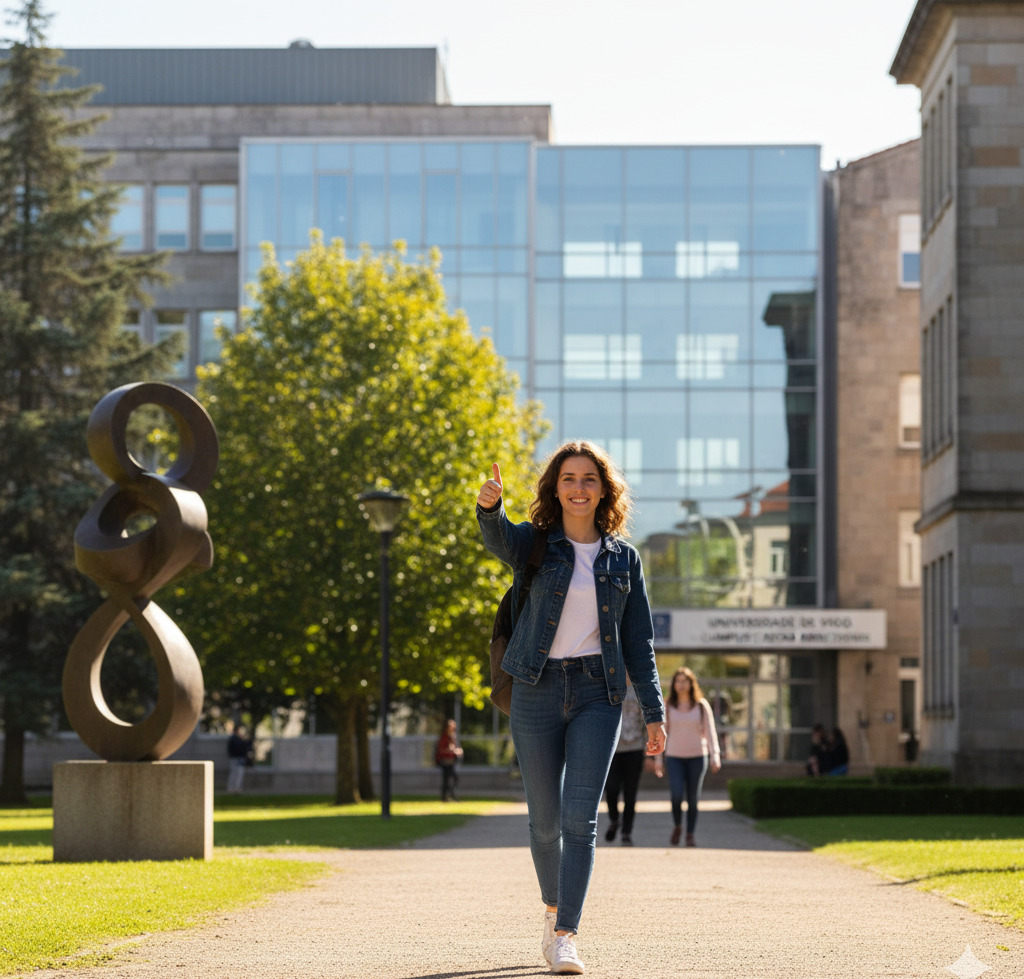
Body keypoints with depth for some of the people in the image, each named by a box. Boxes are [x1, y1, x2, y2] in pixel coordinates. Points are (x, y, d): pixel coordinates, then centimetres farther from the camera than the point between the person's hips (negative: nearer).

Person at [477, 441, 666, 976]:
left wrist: (653, 712, 4)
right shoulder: (534, 544, 2)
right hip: (537, 690, 0)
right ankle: (553, 907, 34)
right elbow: (499, 539, -23)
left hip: (597, 693, 0)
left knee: (580, 817, -11)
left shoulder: (624, 558, 8)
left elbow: (639, 641, 10)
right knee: (545, 819, 8)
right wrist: (490, 506, -46)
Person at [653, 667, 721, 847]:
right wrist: (658, 760, 4)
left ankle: (690, 834, 11)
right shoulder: (668, 707, 4)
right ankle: (677, 826, 10)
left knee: (693, 798, 0)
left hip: (697, 757, 0)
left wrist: (715, 756, -12)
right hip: (674, 756, 0)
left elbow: (710, 731, 0)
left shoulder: (702, 706, 3)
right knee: (676, 795, -15)